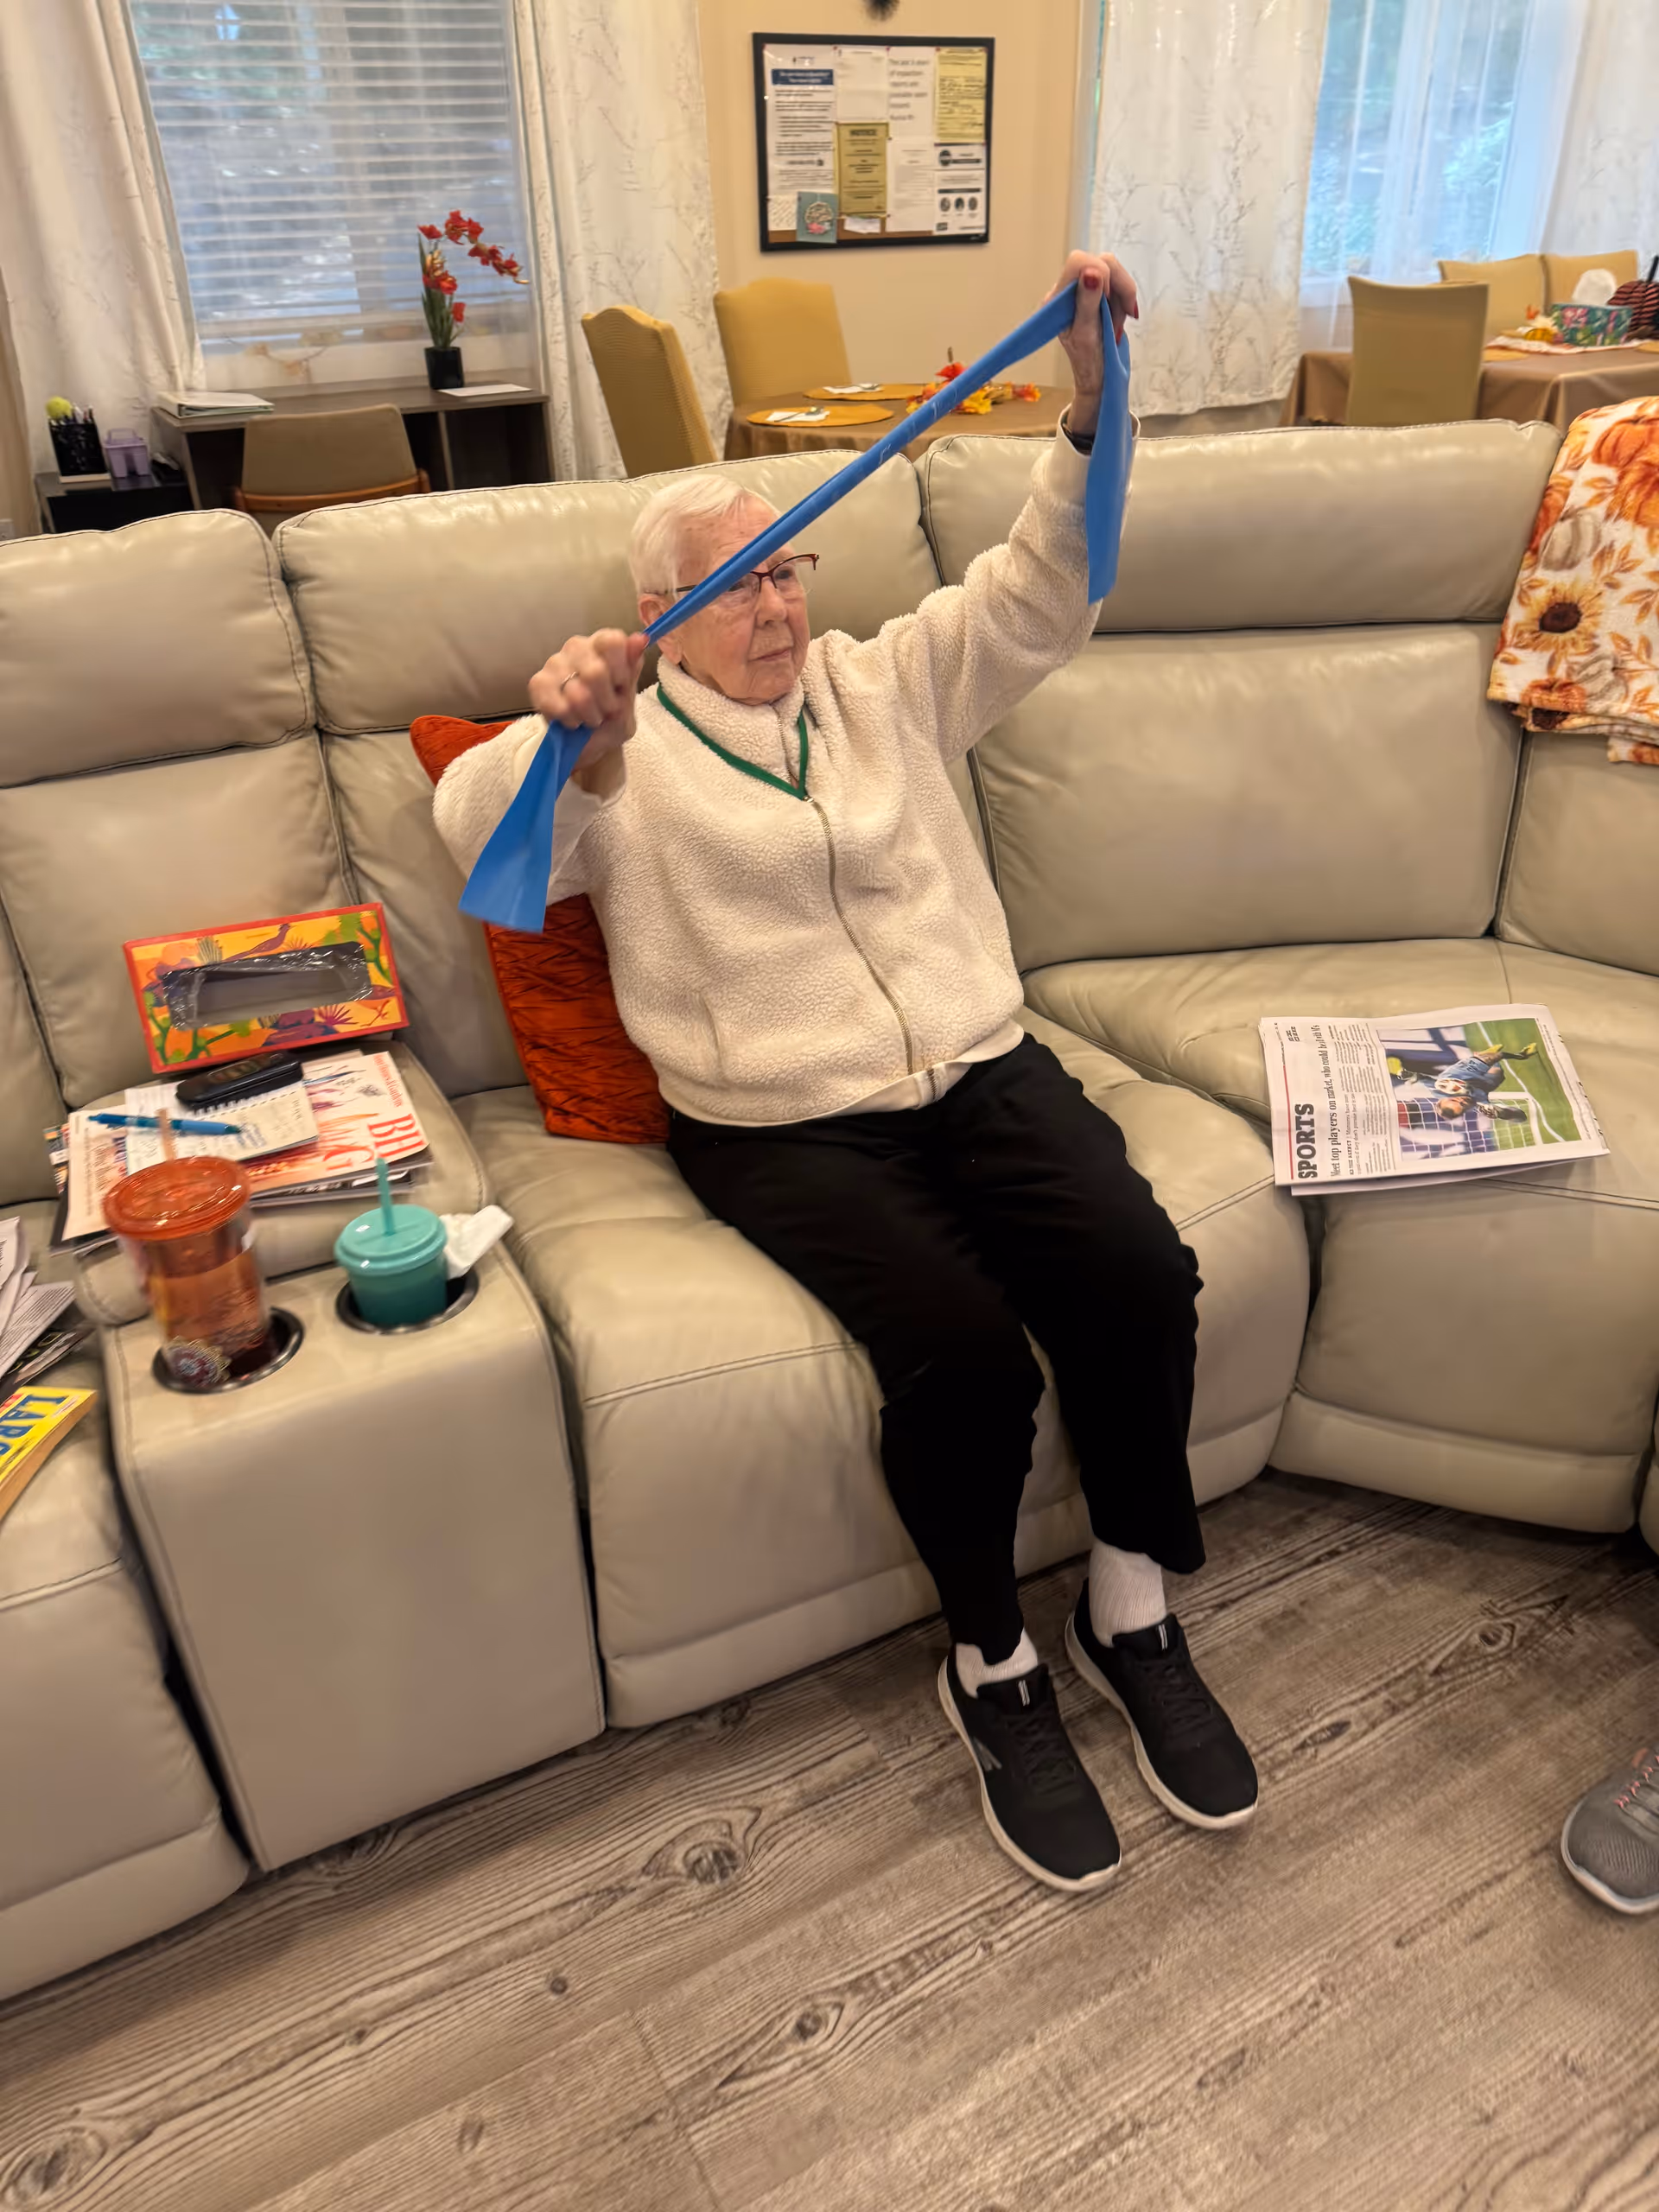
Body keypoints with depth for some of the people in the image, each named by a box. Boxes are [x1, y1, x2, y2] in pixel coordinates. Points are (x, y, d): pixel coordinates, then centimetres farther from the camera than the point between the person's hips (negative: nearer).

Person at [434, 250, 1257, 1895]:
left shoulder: (885, 685, 19)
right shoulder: (626, 754, 7)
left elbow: (1042, 592, 10)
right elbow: (481, 843, -11)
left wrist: (1091, 402, -5)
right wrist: (568, 747, -33)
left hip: (979, 1068, 4)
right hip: (783, 1125, -3)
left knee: (1142, 1277, -20)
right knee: (962, 1347, -26)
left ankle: (1131, 1614, 4)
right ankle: (991, 1666, 1)